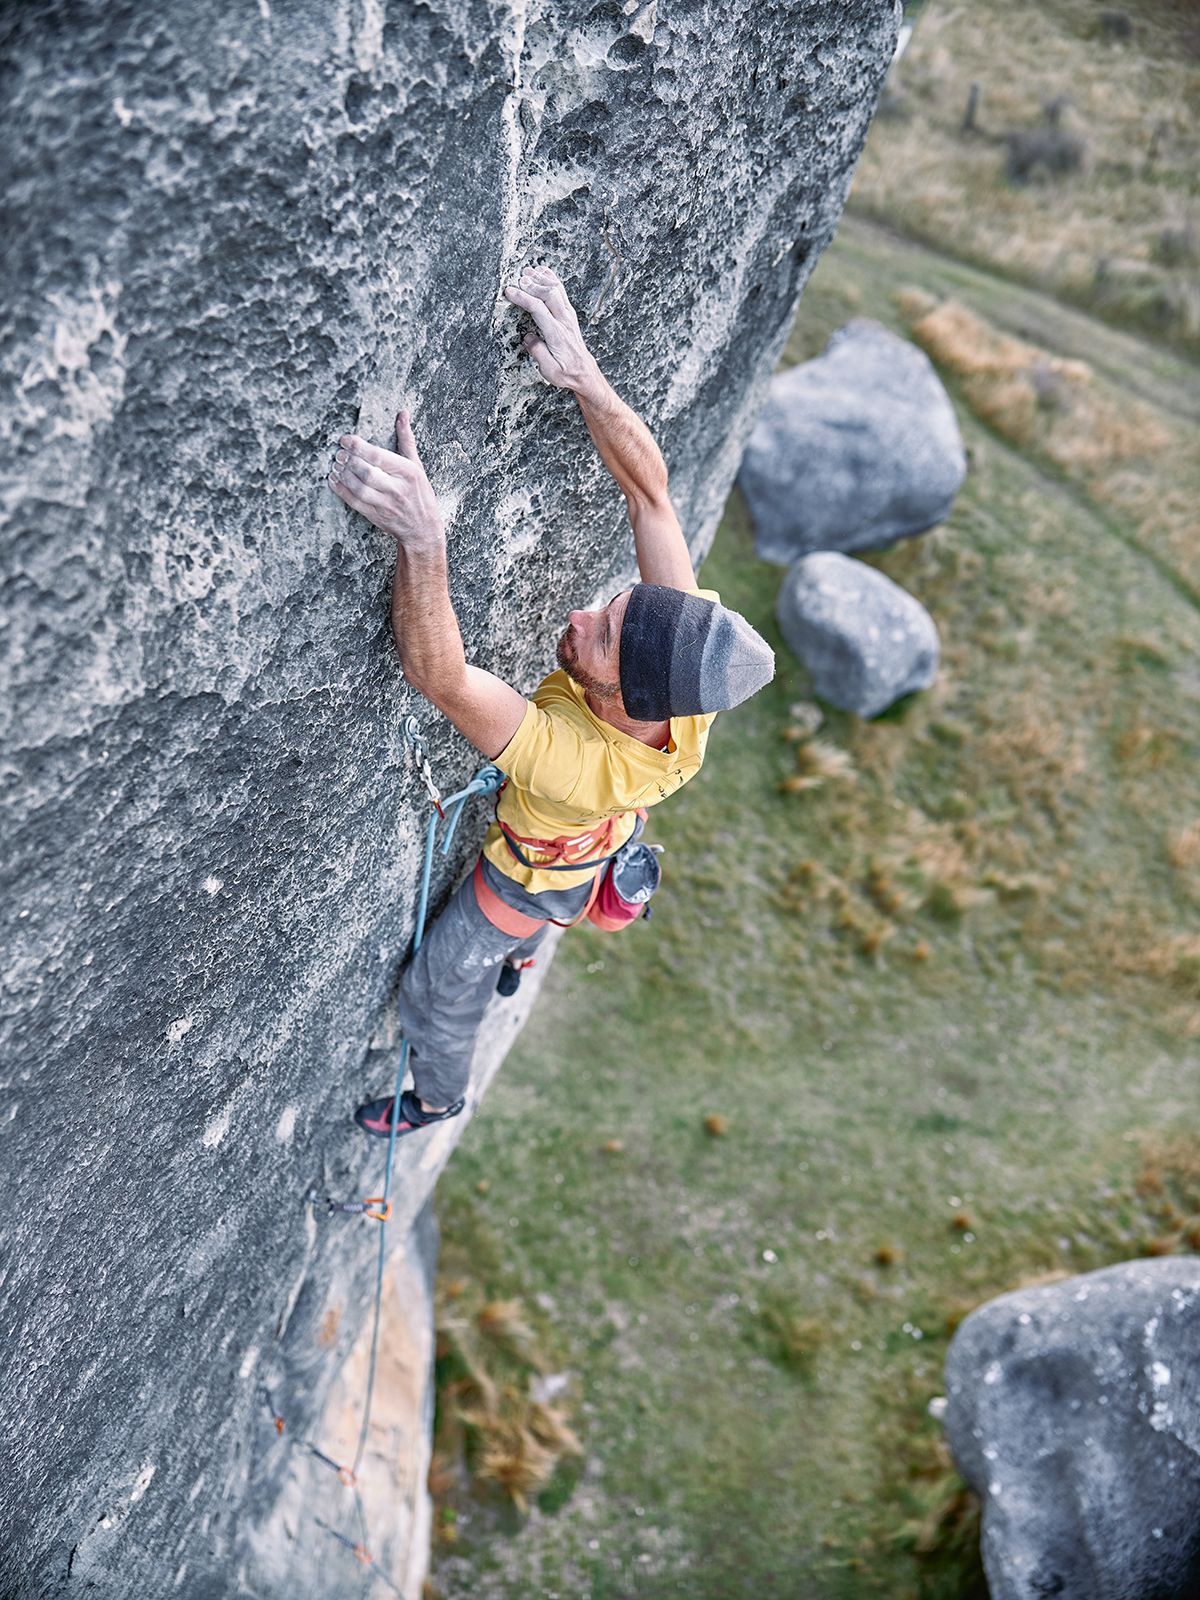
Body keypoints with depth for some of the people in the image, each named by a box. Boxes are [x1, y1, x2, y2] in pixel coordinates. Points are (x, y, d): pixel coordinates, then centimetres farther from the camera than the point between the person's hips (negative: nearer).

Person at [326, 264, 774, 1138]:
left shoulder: (574, 763, -53)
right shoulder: (684, 638, -39)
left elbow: (438, 673, -60)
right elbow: (649, 485, -36)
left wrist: (421, 535, -75)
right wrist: (583, 375, -47)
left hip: (537, 873, -6)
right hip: (594, 840, 6)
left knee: (438, 990, 25)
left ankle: (438, 1097, 56)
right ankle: (516, 960, 77)